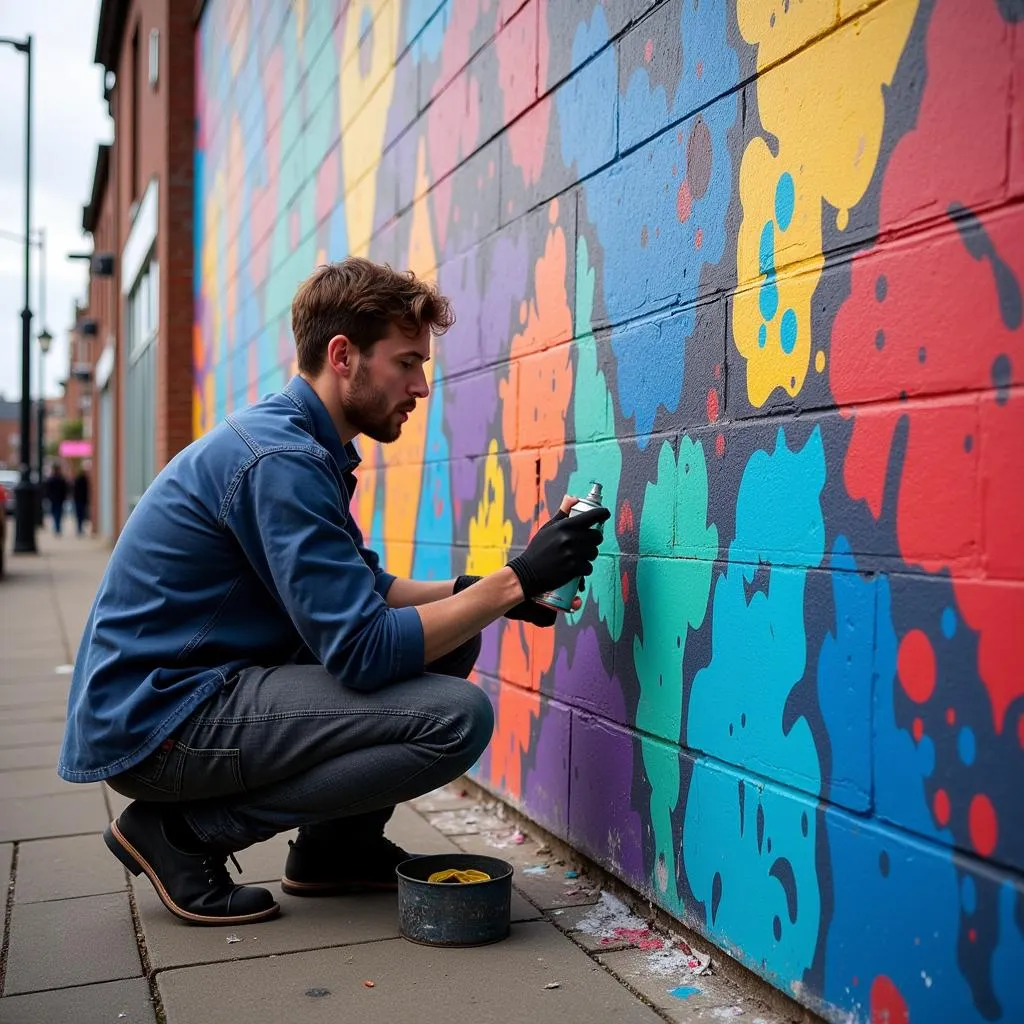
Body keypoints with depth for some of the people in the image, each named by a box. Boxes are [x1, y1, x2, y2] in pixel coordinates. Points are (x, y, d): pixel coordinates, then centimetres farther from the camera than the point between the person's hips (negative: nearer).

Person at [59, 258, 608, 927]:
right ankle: (188, 831, -7)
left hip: (204, 686, 10)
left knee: (452, 641, 6)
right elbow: (364, 651, -26)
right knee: (457, 716, -21)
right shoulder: (281, 460, -22)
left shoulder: (308, 446, 9)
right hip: (154, 721, -10)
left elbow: (364, 590, 14)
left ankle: (335, 847, 14)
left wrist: (478, 590, -1)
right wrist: (517, 578, -20)